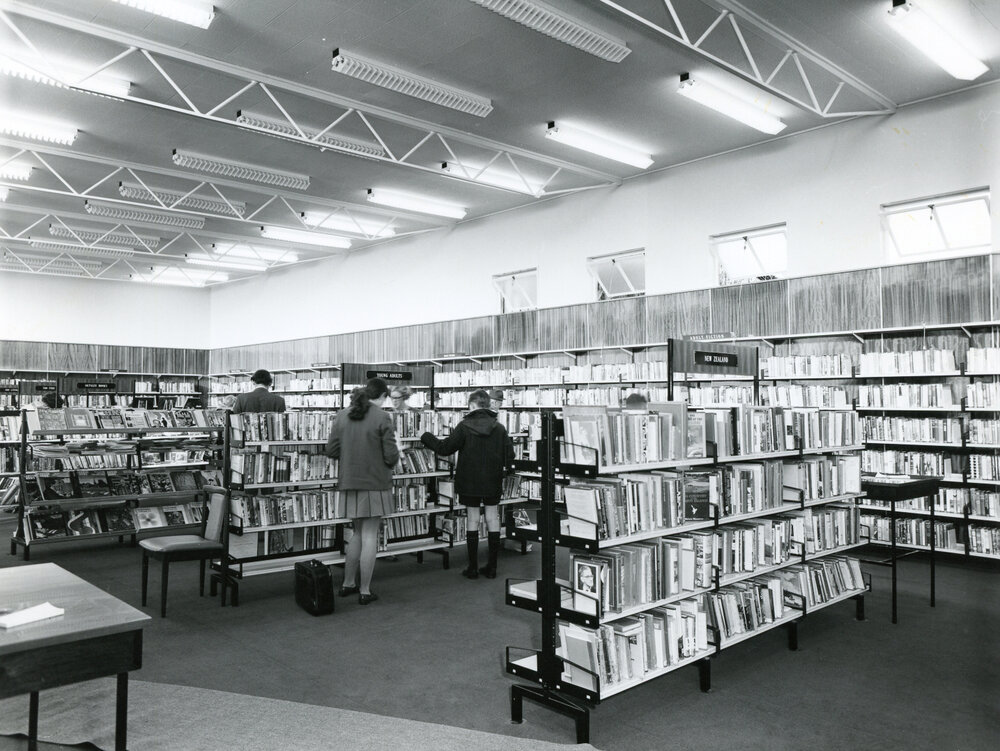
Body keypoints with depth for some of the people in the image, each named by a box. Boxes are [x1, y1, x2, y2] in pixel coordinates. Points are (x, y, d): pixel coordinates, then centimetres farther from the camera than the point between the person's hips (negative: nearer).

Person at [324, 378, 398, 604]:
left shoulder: (342, 416, 2)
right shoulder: (382, 417, -12)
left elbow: (331, 451, 4)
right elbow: (391, 456, -13)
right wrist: (395, 454, 9)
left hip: (349, 484, 5)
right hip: (374, 485, -5)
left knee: (358, 534, 20)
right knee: (370, 537, 4)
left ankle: (347, 584, 28)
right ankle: (364, 591, 11)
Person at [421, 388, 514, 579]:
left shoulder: (464, 426, -11)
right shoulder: (499, 428, -2)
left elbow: (445, 448, -7)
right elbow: (509, 454, -3)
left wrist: (426, 438, 7)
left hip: (469, 482, -2)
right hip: (493, 482, 2)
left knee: (472, 520, 5)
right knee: (492, 519, 8)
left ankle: (473, 567, 9)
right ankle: (492, 567, 12)